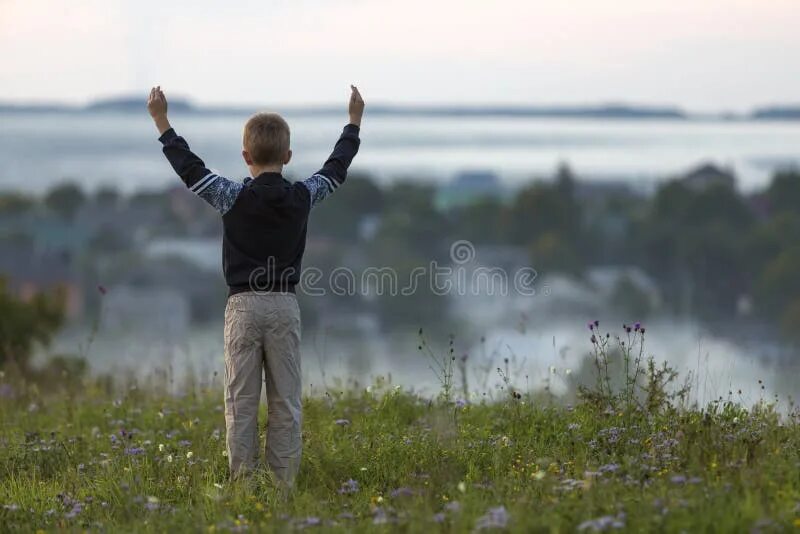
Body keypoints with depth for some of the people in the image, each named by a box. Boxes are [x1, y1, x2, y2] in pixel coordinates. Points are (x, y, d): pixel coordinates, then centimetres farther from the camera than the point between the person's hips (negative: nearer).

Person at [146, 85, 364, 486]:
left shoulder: (233, 197, -7)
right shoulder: (302, 197, 0)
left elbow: (188, 166, 1)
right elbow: (337, 167, 16)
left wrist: (162, 122, 11)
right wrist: (354, 121, 30)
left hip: (243, 306, -2)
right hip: (285, 306, 2)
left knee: (241, 401, 2)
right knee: (286, 401, 4)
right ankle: (285, 484, 4)